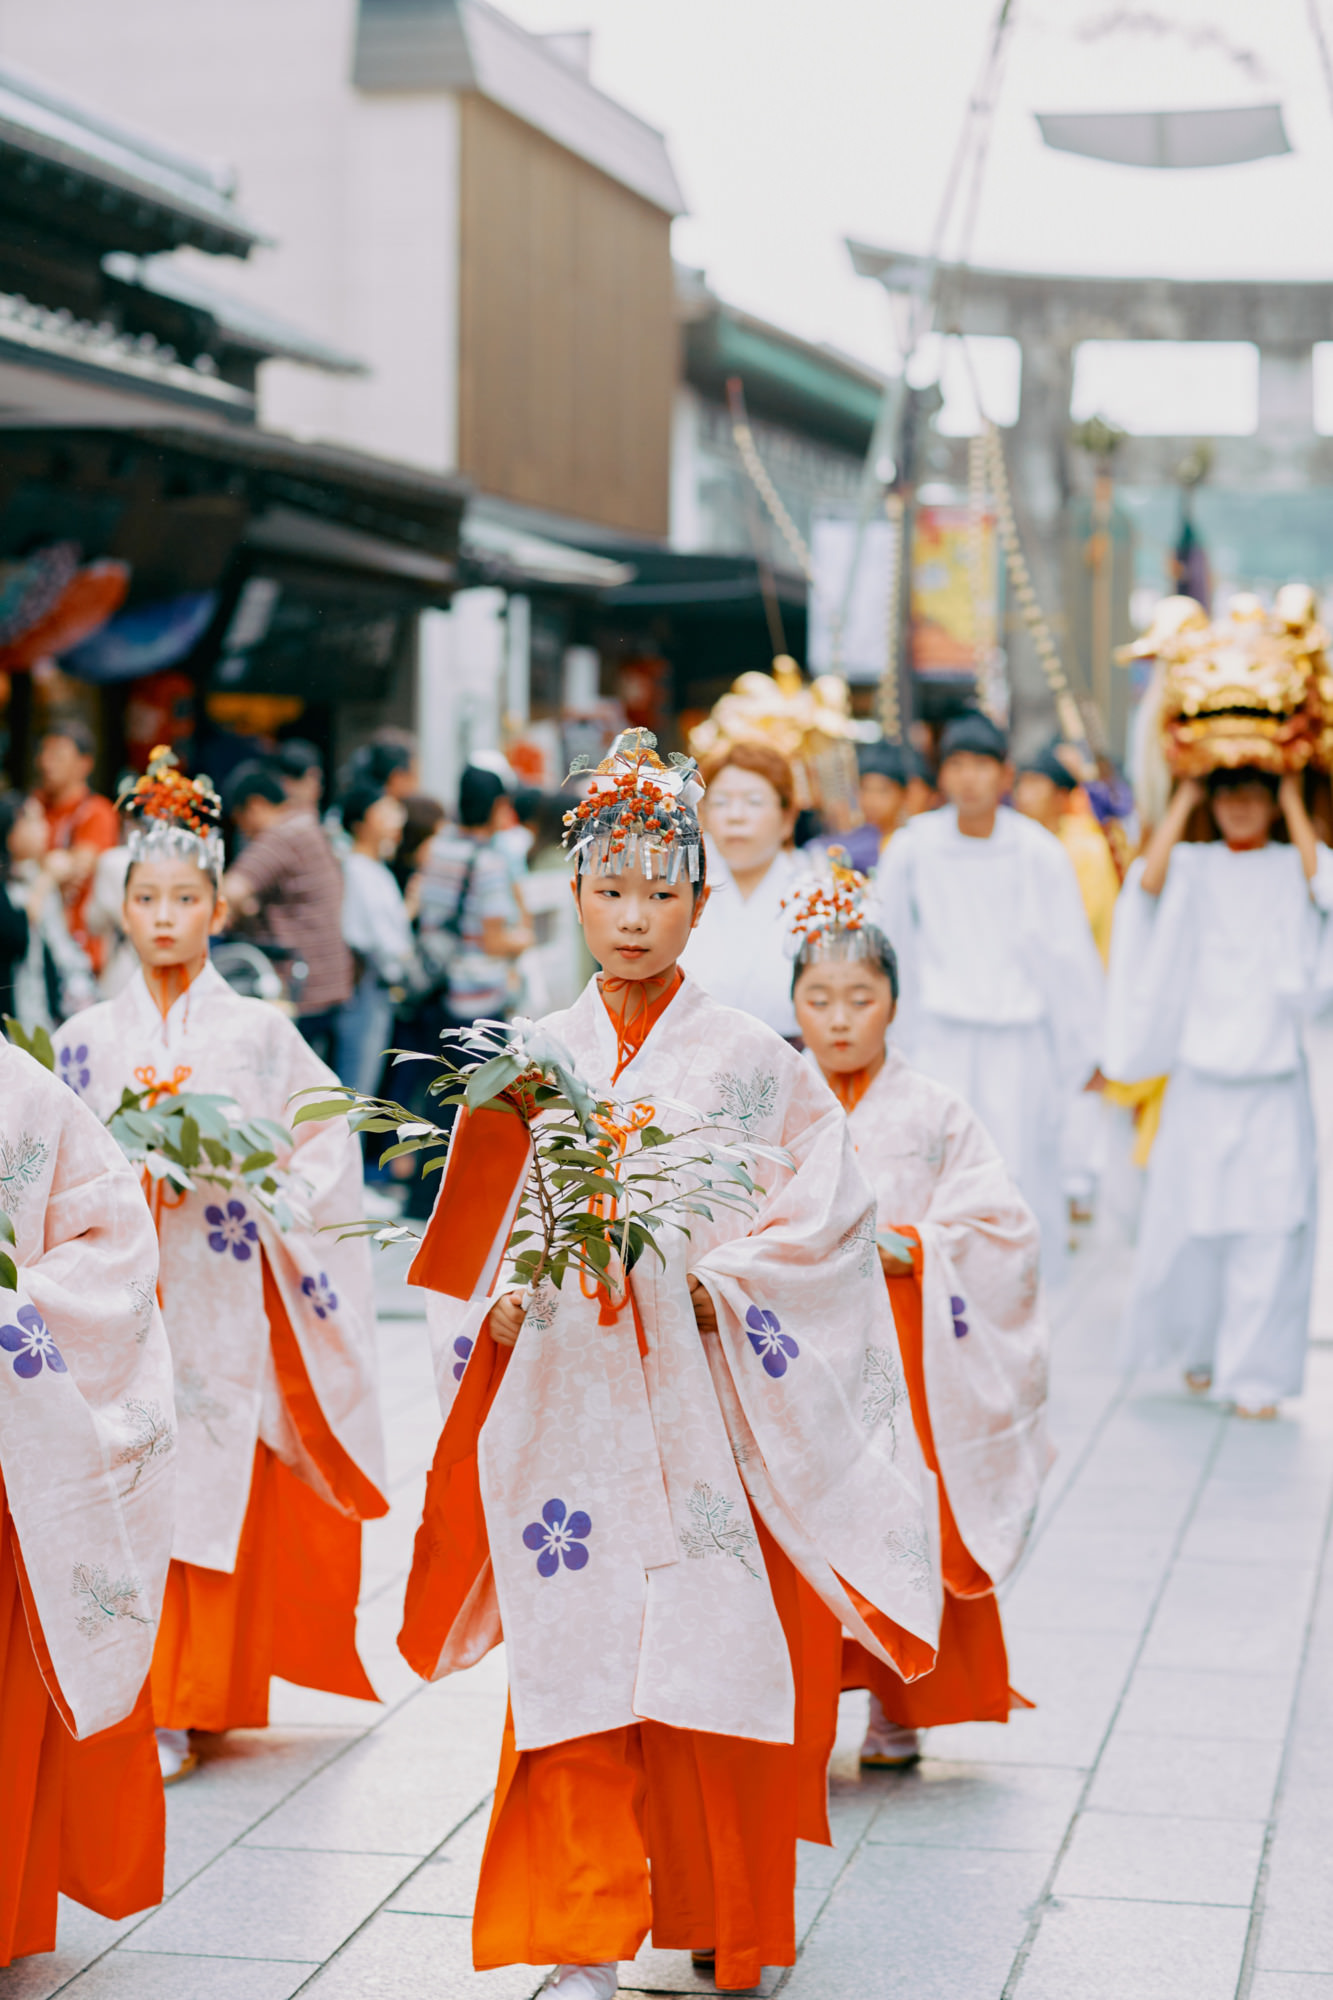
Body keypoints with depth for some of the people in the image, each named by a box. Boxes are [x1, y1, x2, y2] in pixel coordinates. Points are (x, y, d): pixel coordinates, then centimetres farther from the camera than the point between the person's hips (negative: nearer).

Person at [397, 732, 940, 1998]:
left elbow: (821, 1222, -5)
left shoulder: (750, 1065, 1)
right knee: (572, 1664, -2)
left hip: (705, 1407, -1)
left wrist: (709, 1288, -17)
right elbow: (475, 1239, 11)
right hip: (564, 1405, 1)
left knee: (714, 1653, 3)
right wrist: (501, 1307, -8)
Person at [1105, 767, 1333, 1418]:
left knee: (1269, 1232, -4)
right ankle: (1201, 1347, 28)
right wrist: (1184, 797, -6)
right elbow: (1149, 880, -15)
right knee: (1190, 1225, 5)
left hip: (1274, 1082, -1)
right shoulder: (1195, 867, 6)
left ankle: (1253, 1375, 5)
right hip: (1201, 1076, 1)